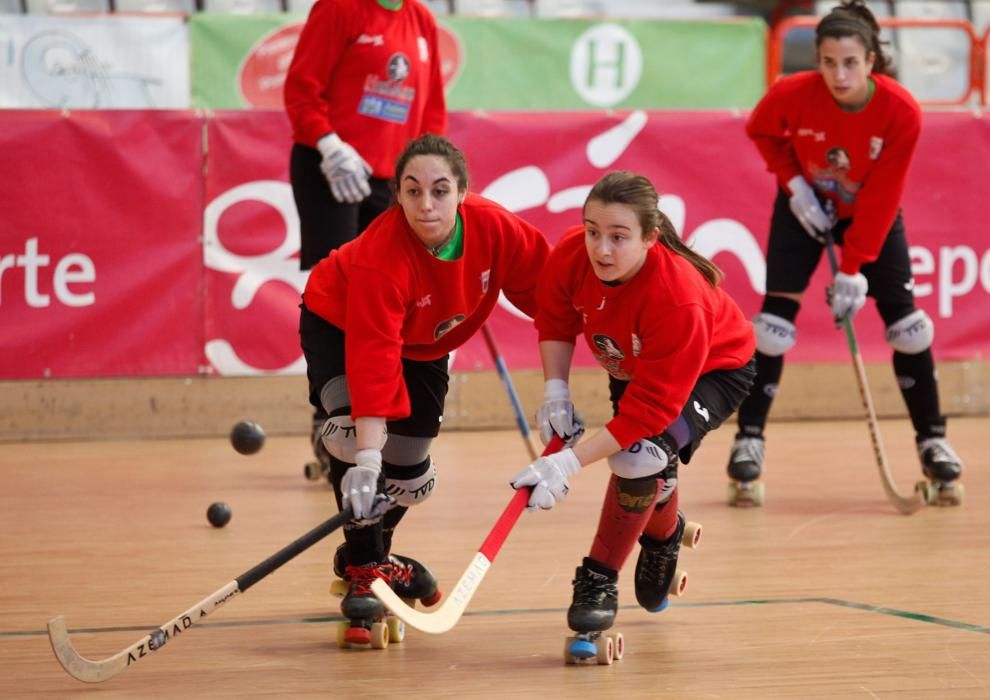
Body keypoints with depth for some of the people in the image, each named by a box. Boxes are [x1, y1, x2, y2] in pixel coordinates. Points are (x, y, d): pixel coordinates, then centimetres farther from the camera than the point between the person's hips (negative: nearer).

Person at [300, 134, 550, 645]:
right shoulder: (380, 258, -41)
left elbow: (543, 287, -14)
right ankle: (363, 572, -14)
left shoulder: (495, 229, -31)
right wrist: (367, 460, -53)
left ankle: (372, 554, 40)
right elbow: (373, 359, -46)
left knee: (409, 477, 7)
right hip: (340, 327, -5)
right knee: (354, 435, -30)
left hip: (425, 345, 5)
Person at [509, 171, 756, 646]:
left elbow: (650, 409, -39)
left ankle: (599, 580, -8)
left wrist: (568, 464, -43)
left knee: (639, 456, -28)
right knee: (648, 484, 8)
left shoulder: (678, 301, -43)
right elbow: (555, 321, -5)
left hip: (713, 370, -6)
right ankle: (663, 533, 46)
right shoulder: (571, 255, -29)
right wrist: (555, 391, -19)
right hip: (631, 365, 6)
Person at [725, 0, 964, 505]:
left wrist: (853, 270, -26)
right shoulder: (792, 95, -29)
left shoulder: (901, 112, -30)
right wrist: (794, 183, -16)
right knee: (775, 319, -9)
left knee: (905, 321, -6)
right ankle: (749, 439, -1)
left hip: (873, 213, 0)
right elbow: (760, 131, -4)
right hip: (807, 206, 0)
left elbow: (881, 199, -25)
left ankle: (932, 442, 5)